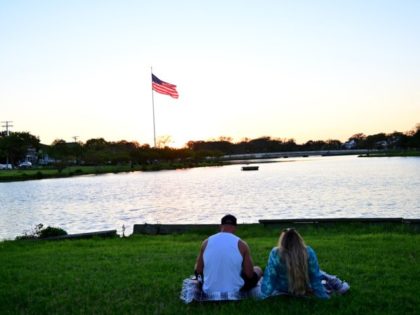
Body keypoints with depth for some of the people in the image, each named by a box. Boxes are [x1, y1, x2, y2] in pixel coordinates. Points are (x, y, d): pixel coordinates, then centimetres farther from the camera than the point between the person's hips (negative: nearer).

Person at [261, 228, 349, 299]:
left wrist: (263, 296, -8)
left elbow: (269, 276, -20)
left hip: (282, 290, 0)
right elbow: (315, 276, -16)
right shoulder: (309, 252, -26)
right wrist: (324, 296, -2)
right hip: (305, 290, 0)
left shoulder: (275, 253, -29)